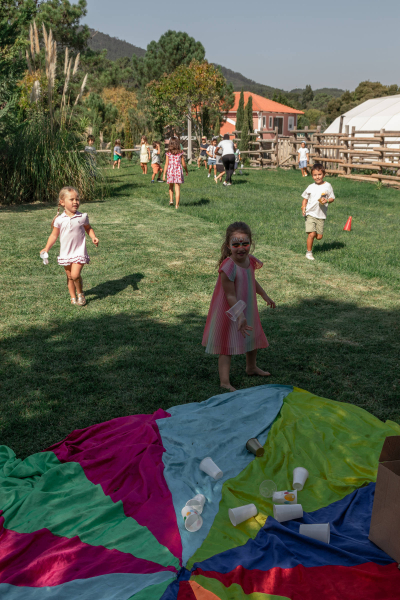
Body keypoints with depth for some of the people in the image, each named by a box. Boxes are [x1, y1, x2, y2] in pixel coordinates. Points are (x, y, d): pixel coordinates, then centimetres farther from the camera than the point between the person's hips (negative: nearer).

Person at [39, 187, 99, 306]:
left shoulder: (82, 217, -4)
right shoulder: (59, 219, -3)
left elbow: (88, 228, 14)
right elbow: (54, 235, 5)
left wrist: (93, 237, -3)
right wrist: (46, 248, -5)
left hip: (79, 251, -2)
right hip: (65, 253, 2)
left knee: (75, 275, -16)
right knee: (69, 276, 12)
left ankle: (80, 293, 9)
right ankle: (73, 297, 28)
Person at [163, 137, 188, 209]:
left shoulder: (168, 154, -4)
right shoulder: (180, 153, -2)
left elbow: (166, 164, -6)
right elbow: (184, 164, 1)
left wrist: (164, 174, -3)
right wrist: (186, 171, 18)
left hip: (170, 171, 0)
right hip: (178, 171, 0)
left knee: (171, 186, 24)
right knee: (177, 188, 3)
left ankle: (171, 200, 15)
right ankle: (177, 205, 2)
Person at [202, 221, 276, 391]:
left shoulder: (250, 261, -6)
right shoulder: (228, 267, -29)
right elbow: (230, 296, -27)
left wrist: (264, 296, 25)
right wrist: (240, 316, -30)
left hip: (248, 309, 9)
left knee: (253, 339, 25)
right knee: (227, 346, -3)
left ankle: (251, 367, 50)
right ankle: (224, 381, 4)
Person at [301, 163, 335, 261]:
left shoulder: (327, 186, 1)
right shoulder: (311, 187, 2)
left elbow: (332, 198, 6)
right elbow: (305, 198, 11)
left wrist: (327, 200, -16)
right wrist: (303, 207, -5)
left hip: (321, 215, 1)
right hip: (310, 214, -1)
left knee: (319, 237, 2)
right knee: (311, 234, -12)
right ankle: (309, 252, 4)